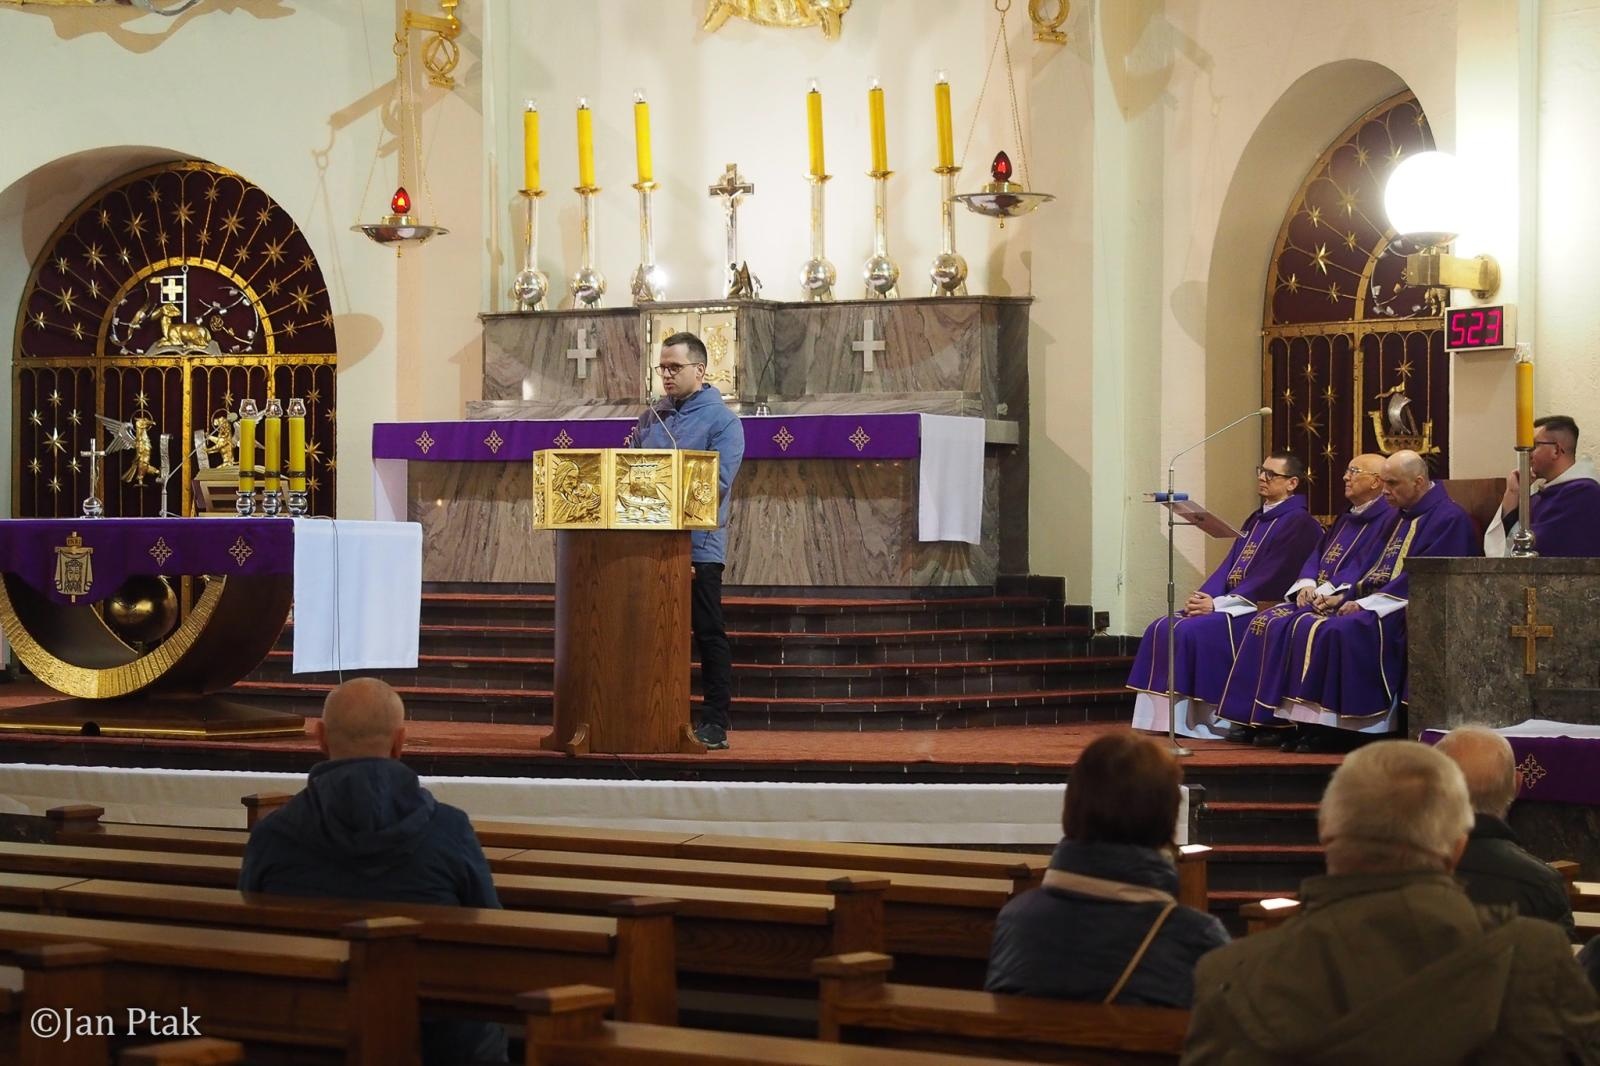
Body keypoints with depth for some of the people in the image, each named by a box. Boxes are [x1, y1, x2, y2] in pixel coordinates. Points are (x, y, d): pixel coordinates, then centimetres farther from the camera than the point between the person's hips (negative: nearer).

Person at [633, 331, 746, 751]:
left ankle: (715, 722, 2)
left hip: (698, 546, -6)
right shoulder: (650, 418, 15)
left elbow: (719, 483, -14)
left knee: (708, 633, -1)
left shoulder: (721, 420, -4)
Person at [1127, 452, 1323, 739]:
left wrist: (1217, 604, -20)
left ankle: (1196, 721, -22)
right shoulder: (1255, 521, 21)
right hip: (1231, 604, 9)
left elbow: (1271, 578, -17)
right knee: (1161, 629, -8)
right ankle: (1163, 716, -13)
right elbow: (1228, 566, 15)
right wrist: (1203, 597, -5)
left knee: (1192, 631, -28)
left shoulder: (1299, 523, -8)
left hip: (1261, 610, -9)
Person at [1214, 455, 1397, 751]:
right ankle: (1252, 718, -13)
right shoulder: (1345, 519, 25)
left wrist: (1324, 592, -20)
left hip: (1343, 602, -9)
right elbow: (1316, 556, 19)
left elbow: (1364, 566, -16)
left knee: (1282, 626, -29)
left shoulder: (1387, 519, -5)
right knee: (1262, 623, -11)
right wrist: (1306, 585, -2)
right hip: (1316, 598, 9)